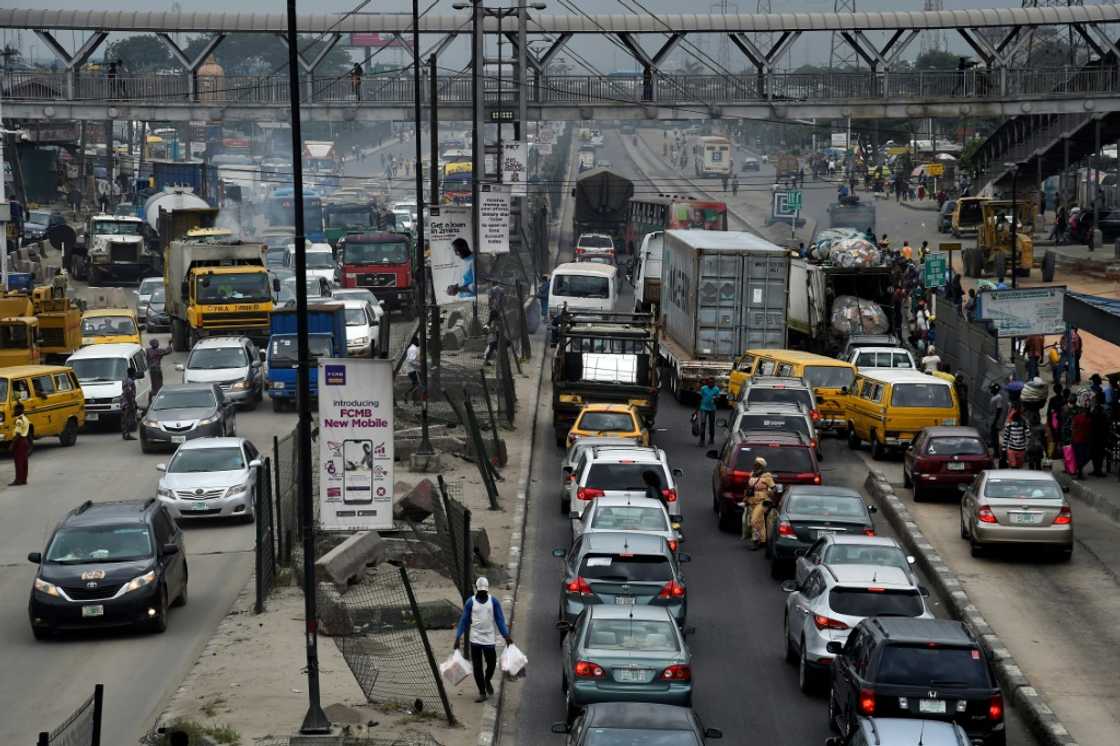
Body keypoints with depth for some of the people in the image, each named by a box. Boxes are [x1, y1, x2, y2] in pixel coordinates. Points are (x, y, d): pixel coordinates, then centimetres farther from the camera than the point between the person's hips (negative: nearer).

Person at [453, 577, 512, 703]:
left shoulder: (493, 602, -1)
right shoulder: (470, 602, -2)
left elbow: (500, 620, 2)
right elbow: (464, 620, 1)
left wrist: (506, 636, -6)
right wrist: (458, 637, -4)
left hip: (490, 639, 0)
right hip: (475, 639, 0)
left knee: (491, 663, 4)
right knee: (477, 666, 0)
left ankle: (487, 681, 36)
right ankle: (482, 693, 10)